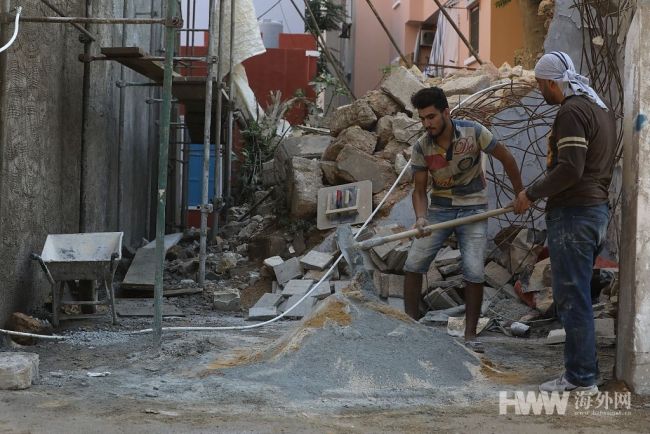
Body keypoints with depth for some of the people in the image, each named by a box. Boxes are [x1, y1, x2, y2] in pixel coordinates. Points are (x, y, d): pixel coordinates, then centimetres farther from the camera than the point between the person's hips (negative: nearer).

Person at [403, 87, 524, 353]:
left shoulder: (473, 132, -16)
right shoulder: (421, 148, -10)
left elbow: (506, 158, -3)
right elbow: (419, 190, -5)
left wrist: (520, 194, 4)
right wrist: (421, 218, -25)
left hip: (473, 209, -2)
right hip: (439, 209, 2)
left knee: (474, 273, -11)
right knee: (413, 264, -8)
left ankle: (470, 335, 2)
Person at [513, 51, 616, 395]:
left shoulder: (572, 112, -15)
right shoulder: (601, 108, 17)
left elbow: (570, 169, -23)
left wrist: (531, 194, -12)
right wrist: (541, 192, 19)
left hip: (573, 215, -10)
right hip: (597, 209, 10)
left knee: (572, 298, -5)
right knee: (576, 295, 15)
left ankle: (582, 378, -2)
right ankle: (581, 371, 19)